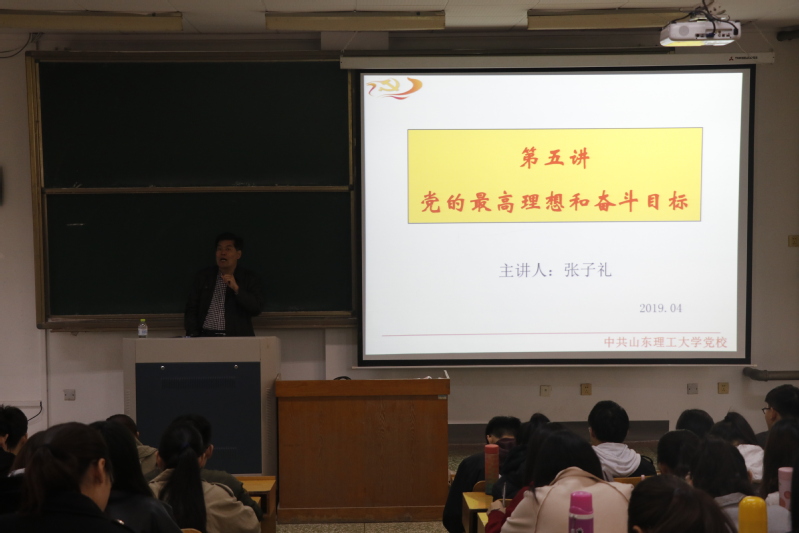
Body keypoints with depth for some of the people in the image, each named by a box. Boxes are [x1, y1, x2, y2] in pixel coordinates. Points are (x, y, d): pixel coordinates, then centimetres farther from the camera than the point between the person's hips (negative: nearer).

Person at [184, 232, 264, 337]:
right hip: (205, 335, 1)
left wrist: (236, 288, -11)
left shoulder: (250, 278, 10)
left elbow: (256, 309, -2)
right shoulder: (202, 277, 16)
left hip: (237, 337, -1)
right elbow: (191, 308, 15)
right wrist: (193, 334, 0)